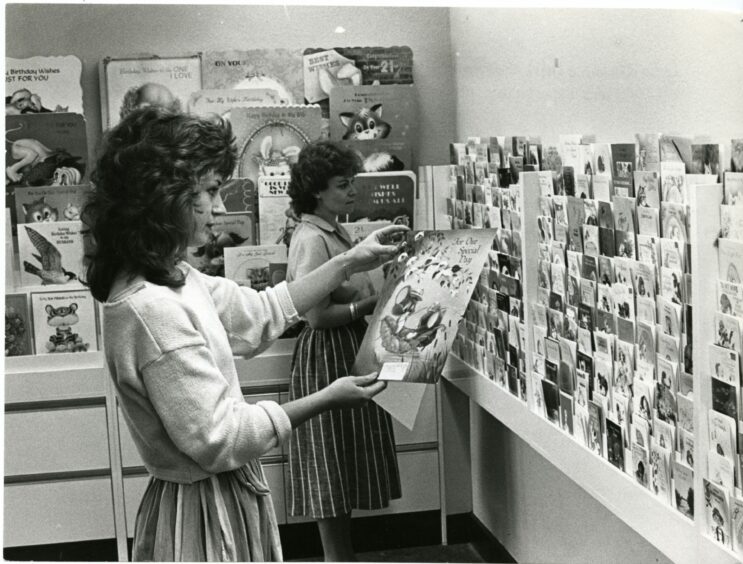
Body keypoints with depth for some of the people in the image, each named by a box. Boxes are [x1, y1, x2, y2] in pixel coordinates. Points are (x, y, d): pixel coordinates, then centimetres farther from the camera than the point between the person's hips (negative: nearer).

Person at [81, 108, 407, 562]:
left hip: (225, 497, 9)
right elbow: (217, 439, -25)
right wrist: (325, 401, -18)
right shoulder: (152, 310, -27)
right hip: (204, 515, -9)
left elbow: (258, 315, 15)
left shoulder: (171, 281, 3)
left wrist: (349, 264, 14)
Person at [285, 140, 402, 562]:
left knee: (348, 461, 16)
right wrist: (374, 303, -17)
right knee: (331, 464, 1)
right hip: (327, 357, -10)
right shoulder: (311, 239, -17)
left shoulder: (337, 232, 11)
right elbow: (317, 315, -22)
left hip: (352, 353, 10)